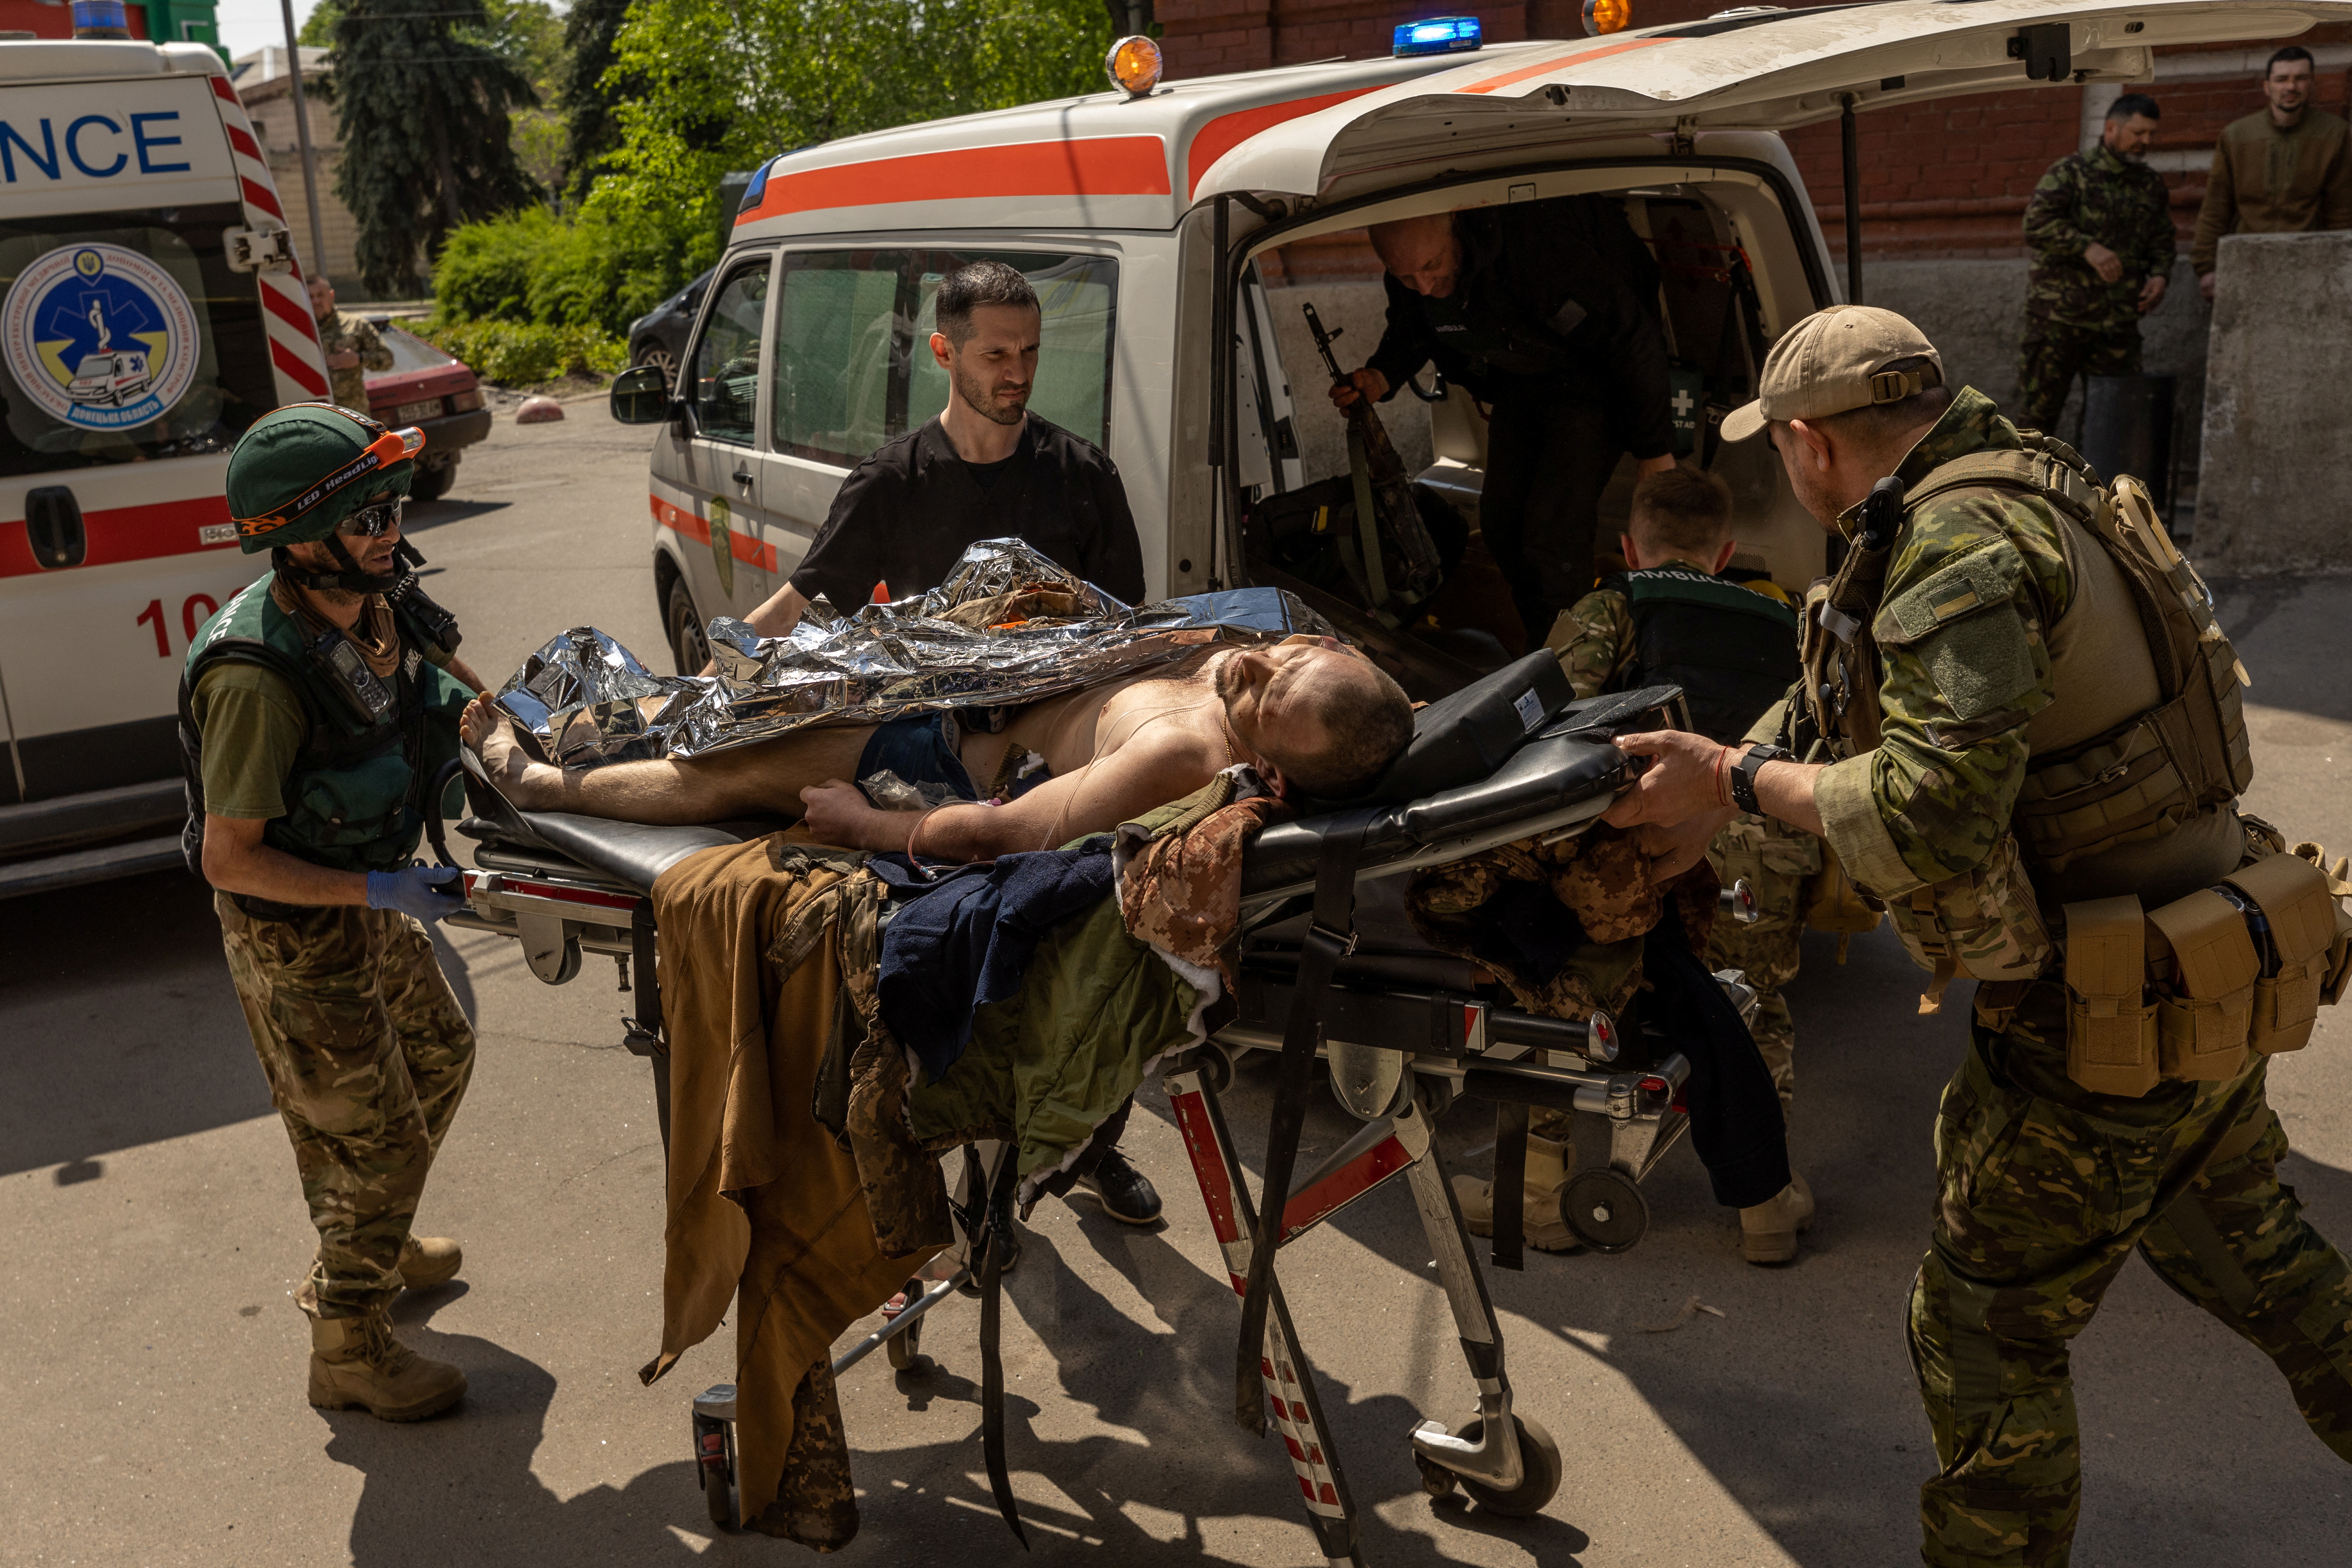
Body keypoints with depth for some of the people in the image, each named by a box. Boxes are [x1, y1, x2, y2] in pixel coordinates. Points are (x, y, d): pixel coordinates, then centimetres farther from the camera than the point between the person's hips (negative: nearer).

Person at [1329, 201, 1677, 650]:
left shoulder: (1538, 244, -38)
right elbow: (1409, 334, 9)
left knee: (1553, 533, -16)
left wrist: (1653, 447, -21)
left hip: (1594, 373, -7)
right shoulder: (1411, 263, -15)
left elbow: (1631, 342, -29)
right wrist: (1382, 377, -14)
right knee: (1501, 521, 5)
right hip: (1521, 379, 7)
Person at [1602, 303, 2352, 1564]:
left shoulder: (1961, 543, -24)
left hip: (2103, 1022, -10)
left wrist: (1741, 779, -22)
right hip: (2210, 980, 10)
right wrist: (1709, 803, 11)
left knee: (1985, 1330, 7)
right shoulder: (2007, 489, 8)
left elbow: (1932, 809, -34)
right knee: (2235, 1235, 31)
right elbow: (1835, 697, 15)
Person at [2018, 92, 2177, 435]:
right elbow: (2037, 221, -16)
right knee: (2038, 409, -2)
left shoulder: (2151, 185, 14)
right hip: (2059, 317, -5)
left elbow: (2162, 240, 21)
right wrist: (2087, 247, -26)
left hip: (2119, 321, 5)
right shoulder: (2070, 172, -4)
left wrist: (2160, 275, 1)